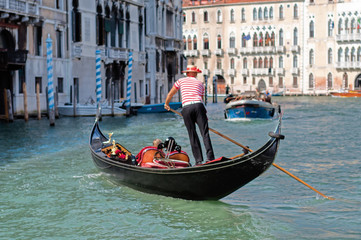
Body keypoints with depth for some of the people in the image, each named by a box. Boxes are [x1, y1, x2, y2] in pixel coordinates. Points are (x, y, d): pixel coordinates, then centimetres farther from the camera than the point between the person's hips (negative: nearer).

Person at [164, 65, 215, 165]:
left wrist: (166, 104, 47)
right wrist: (204, 115, 33)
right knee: (205, 133, -3)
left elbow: (170, 94, 30)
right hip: (198, 106, 0)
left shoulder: (181, 81, 22)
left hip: (186, 108, 0)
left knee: (193, 135, 4)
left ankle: (199, 160, 1)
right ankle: (210, 158, -16)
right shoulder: (200, 83, 25)